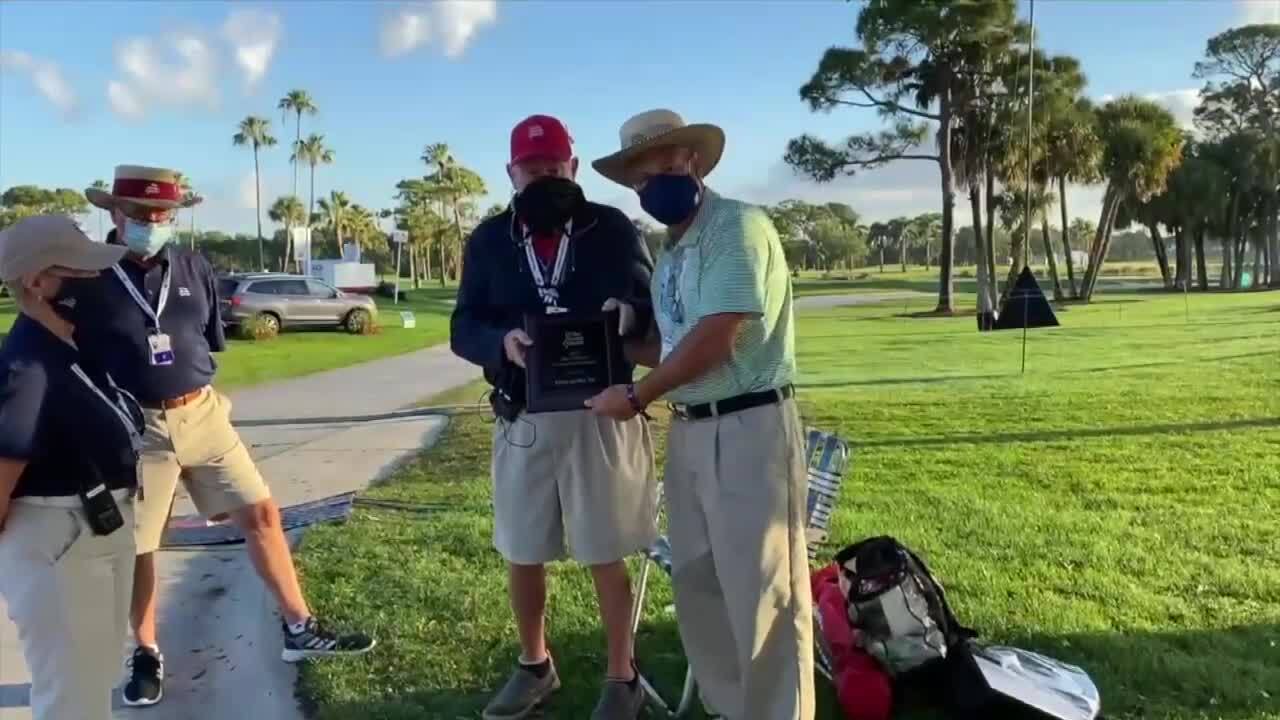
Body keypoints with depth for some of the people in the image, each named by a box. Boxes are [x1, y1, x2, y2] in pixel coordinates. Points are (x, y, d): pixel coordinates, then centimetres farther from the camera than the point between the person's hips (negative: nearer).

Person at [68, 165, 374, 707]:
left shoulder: (193, 268, 4)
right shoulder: (86, 278, -8)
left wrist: (190, 382, 8)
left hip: (202, 415, 4)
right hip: (133, 429, -3)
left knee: (259, 511, 2)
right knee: (137, 546, 8)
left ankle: (300, 630, 13)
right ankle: (147, 655, 29)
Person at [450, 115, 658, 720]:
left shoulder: (613, 228, -2)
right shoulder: (489, 240, 5)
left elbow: (656, 304, 0)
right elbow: (462, 329, 3)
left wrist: (630, 313, -24)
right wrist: (502, 343, -20)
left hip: (600, 414, -3)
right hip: (523, 417, 3)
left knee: (605, 554, 6)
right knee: (521, 553, 14)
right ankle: (534, 666, 36)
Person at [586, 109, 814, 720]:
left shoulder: (738, 227, -11)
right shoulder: (668, 253, 15)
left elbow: (715, 340, -18)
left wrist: (636, 396, -10)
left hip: (748, 429, -9)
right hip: (688, 431, 9)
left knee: (761, 594, 0)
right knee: (698, 586, 17)